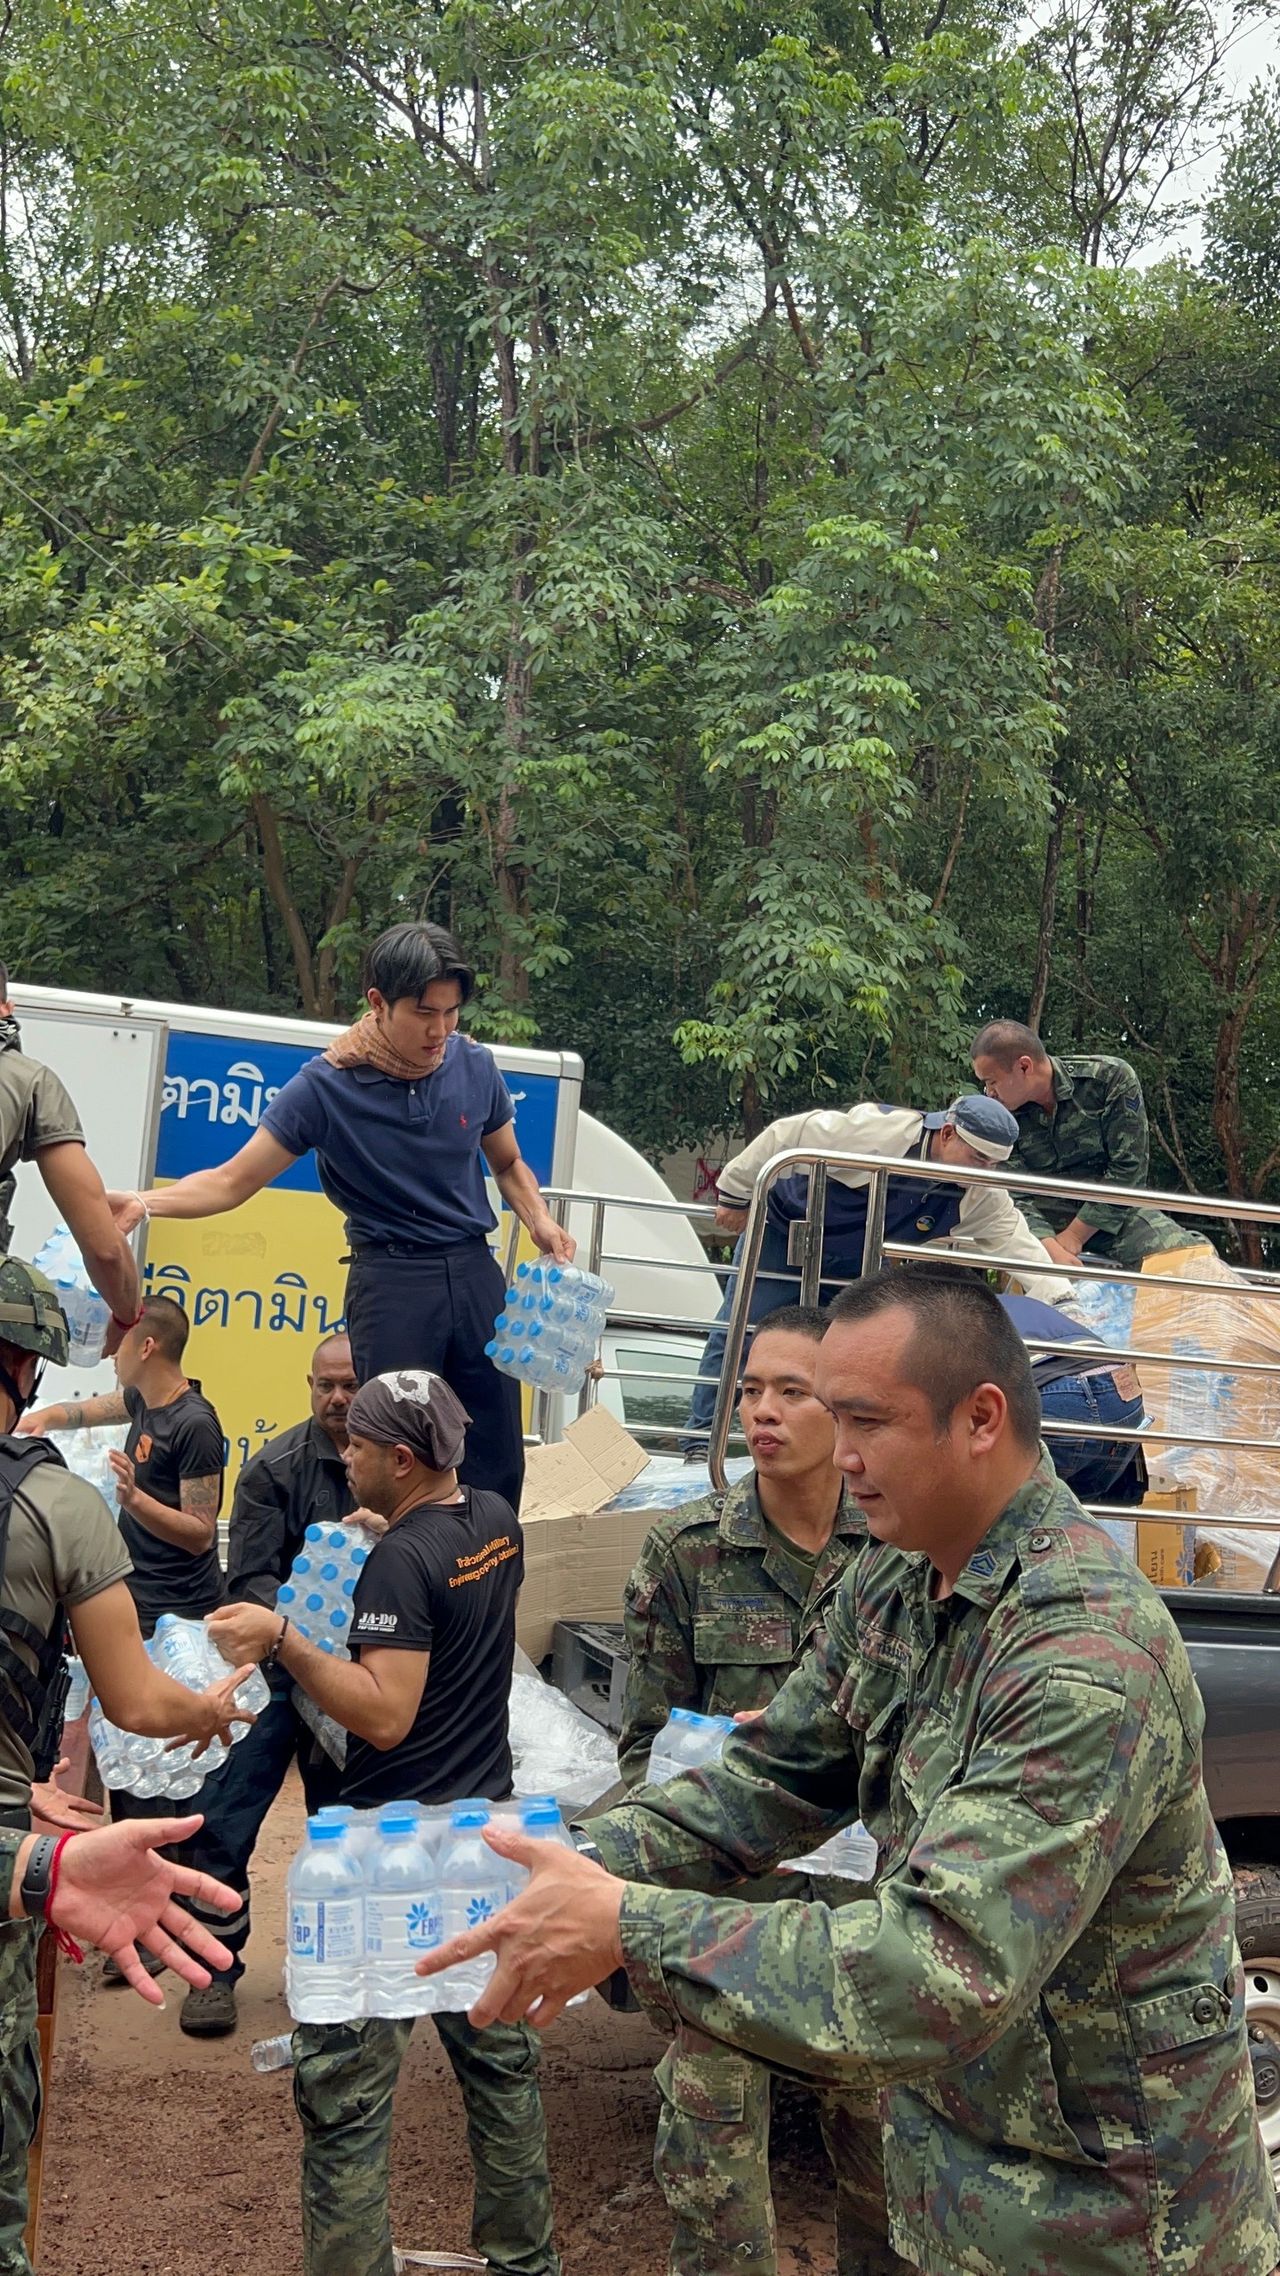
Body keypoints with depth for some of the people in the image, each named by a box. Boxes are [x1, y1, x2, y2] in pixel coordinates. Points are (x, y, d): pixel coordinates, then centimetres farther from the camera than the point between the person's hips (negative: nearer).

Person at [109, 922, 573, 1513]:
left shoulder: (474, 1067, 1)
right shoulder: (326, 1086, -9)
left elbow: (508, 1164, 18)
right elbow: (232, 1182, -6)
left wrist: (540, 1222, -1)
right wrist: (144, 1203, -22)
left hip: (475, 1271, 4)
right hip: (390, 1281, -4)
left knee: (498, 1464, 5)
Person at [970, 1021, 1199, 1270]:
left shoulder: (1111, 1078, -15)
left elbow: (1128, 1168, -16)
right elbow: (1016, 1196, -12)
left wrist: (1073, 1237, -18)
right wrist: (1050, 1248, -32)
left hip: (1114, 1211, -1)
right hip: (1047, 1220, 2)